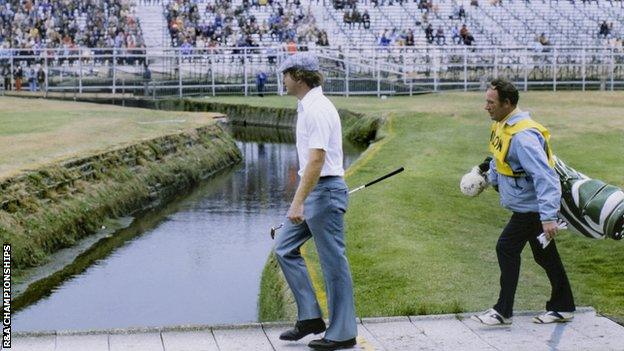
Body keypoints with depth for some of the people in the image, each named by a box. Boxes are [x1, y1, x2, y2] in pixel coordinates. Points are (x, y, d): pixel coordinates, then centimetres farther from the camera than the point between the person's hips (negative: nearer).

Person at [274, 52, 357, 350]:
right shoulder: (307, 106, 14)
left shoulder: (317, 109, -18)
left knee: (333, 263, -2)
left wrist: (298, 202, -27)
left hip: (324, 192, -10)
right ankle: (310, 317, 14)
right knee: (284, 248, 11)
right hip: (313, 191, 10)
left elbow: (316, 160, -25)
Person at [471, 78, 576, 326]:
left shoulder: (523, 135, -27)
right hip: (530, 206, 10)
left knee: (507, 249, -7)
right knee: (545, 255, 16)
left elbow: (545, 176, -32)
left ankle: (503, 311, 2)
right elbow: (499, 159, 24)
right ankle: (562, 308, 27)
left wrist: (548, 216, -36)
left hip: (532, 208, -10)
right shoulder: (502, 126, 4)